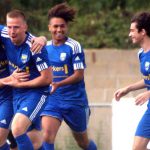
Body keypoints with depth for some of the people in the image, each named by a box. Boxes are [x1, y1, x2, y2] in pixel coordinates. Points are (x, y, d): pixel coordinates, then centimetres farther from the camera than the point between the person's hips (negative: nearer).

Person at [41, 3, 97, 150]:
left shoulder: (74, 46, -10)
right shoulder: (45, 47, 6)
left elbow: (79, 75, -16)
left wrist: (58, 84, -27)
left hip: (74, 100, -3)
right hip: (52, 99, 3)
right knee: (47, 135, -21)